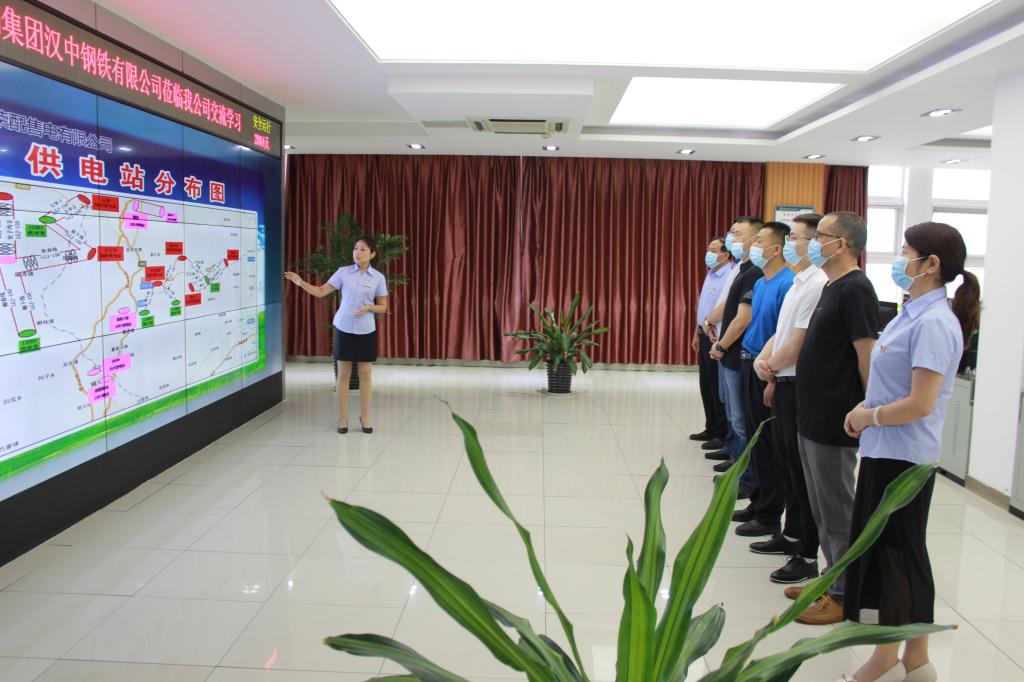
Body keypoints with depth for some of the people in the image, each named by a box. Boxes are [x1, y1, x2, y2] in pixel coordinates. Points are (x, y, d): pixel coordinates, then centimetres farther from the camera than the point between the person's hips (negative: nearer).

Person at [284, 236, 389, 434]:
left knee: (366, 374, 5)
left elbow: (383, 307, 4)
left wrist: (368, 308, -15)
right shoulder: (343, 272, 0)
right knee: (343, 374, 5)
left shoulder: (378, 277, -1)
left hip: (366, 331, 0)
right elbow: (321, 291, 0)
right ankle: (342, 417, 16)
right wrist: (301, 283, -14)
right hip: (344, 329, 0)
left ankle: (365, 416, 18)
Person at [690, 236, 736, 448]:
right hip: (705, 335, 9)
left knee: (718, 388, -1)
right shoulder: (710, 274, 13)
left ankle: (722, 435, 10)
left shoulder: (730, 277, -18)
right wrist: (697, 334, 21)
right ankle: (711, 429, 27)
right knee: (706, 386, 15)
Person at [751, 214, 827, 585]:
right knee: (785, 463, 19)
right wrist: (762, 359, 0)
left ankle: (808, 557, 9)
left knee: (802, 471, -2)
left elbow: (798, 342, -21)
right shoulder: (798, 282, 13)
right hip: (784, 383, 10)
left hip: (800, 384, -10)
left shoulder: (817, 284, -19)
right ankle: (792, 535, 34)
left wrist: (772, 368, -5)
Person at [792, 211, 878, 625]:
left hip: (835, 423, -10)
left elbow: (868, 355, -20)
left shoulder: (854, 289, -17)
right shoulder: (831, 287, 13)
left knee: (837, 512, 2)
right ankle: (833, 580, 32)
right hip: (813, 417, 10)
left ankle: (845, 595, 15)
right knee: (822, 509, 19)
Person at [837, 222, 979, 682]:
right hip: (886, 452, 10)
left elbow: (920, 403, -24)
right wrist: (866, 409, 5)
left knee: (896, 553, 3)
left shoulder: (934, 322, -19)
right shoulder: (913, 314, 10)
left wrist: (870, 416, -10)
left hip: (903, 457, -10)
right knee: (900, 554, 16)